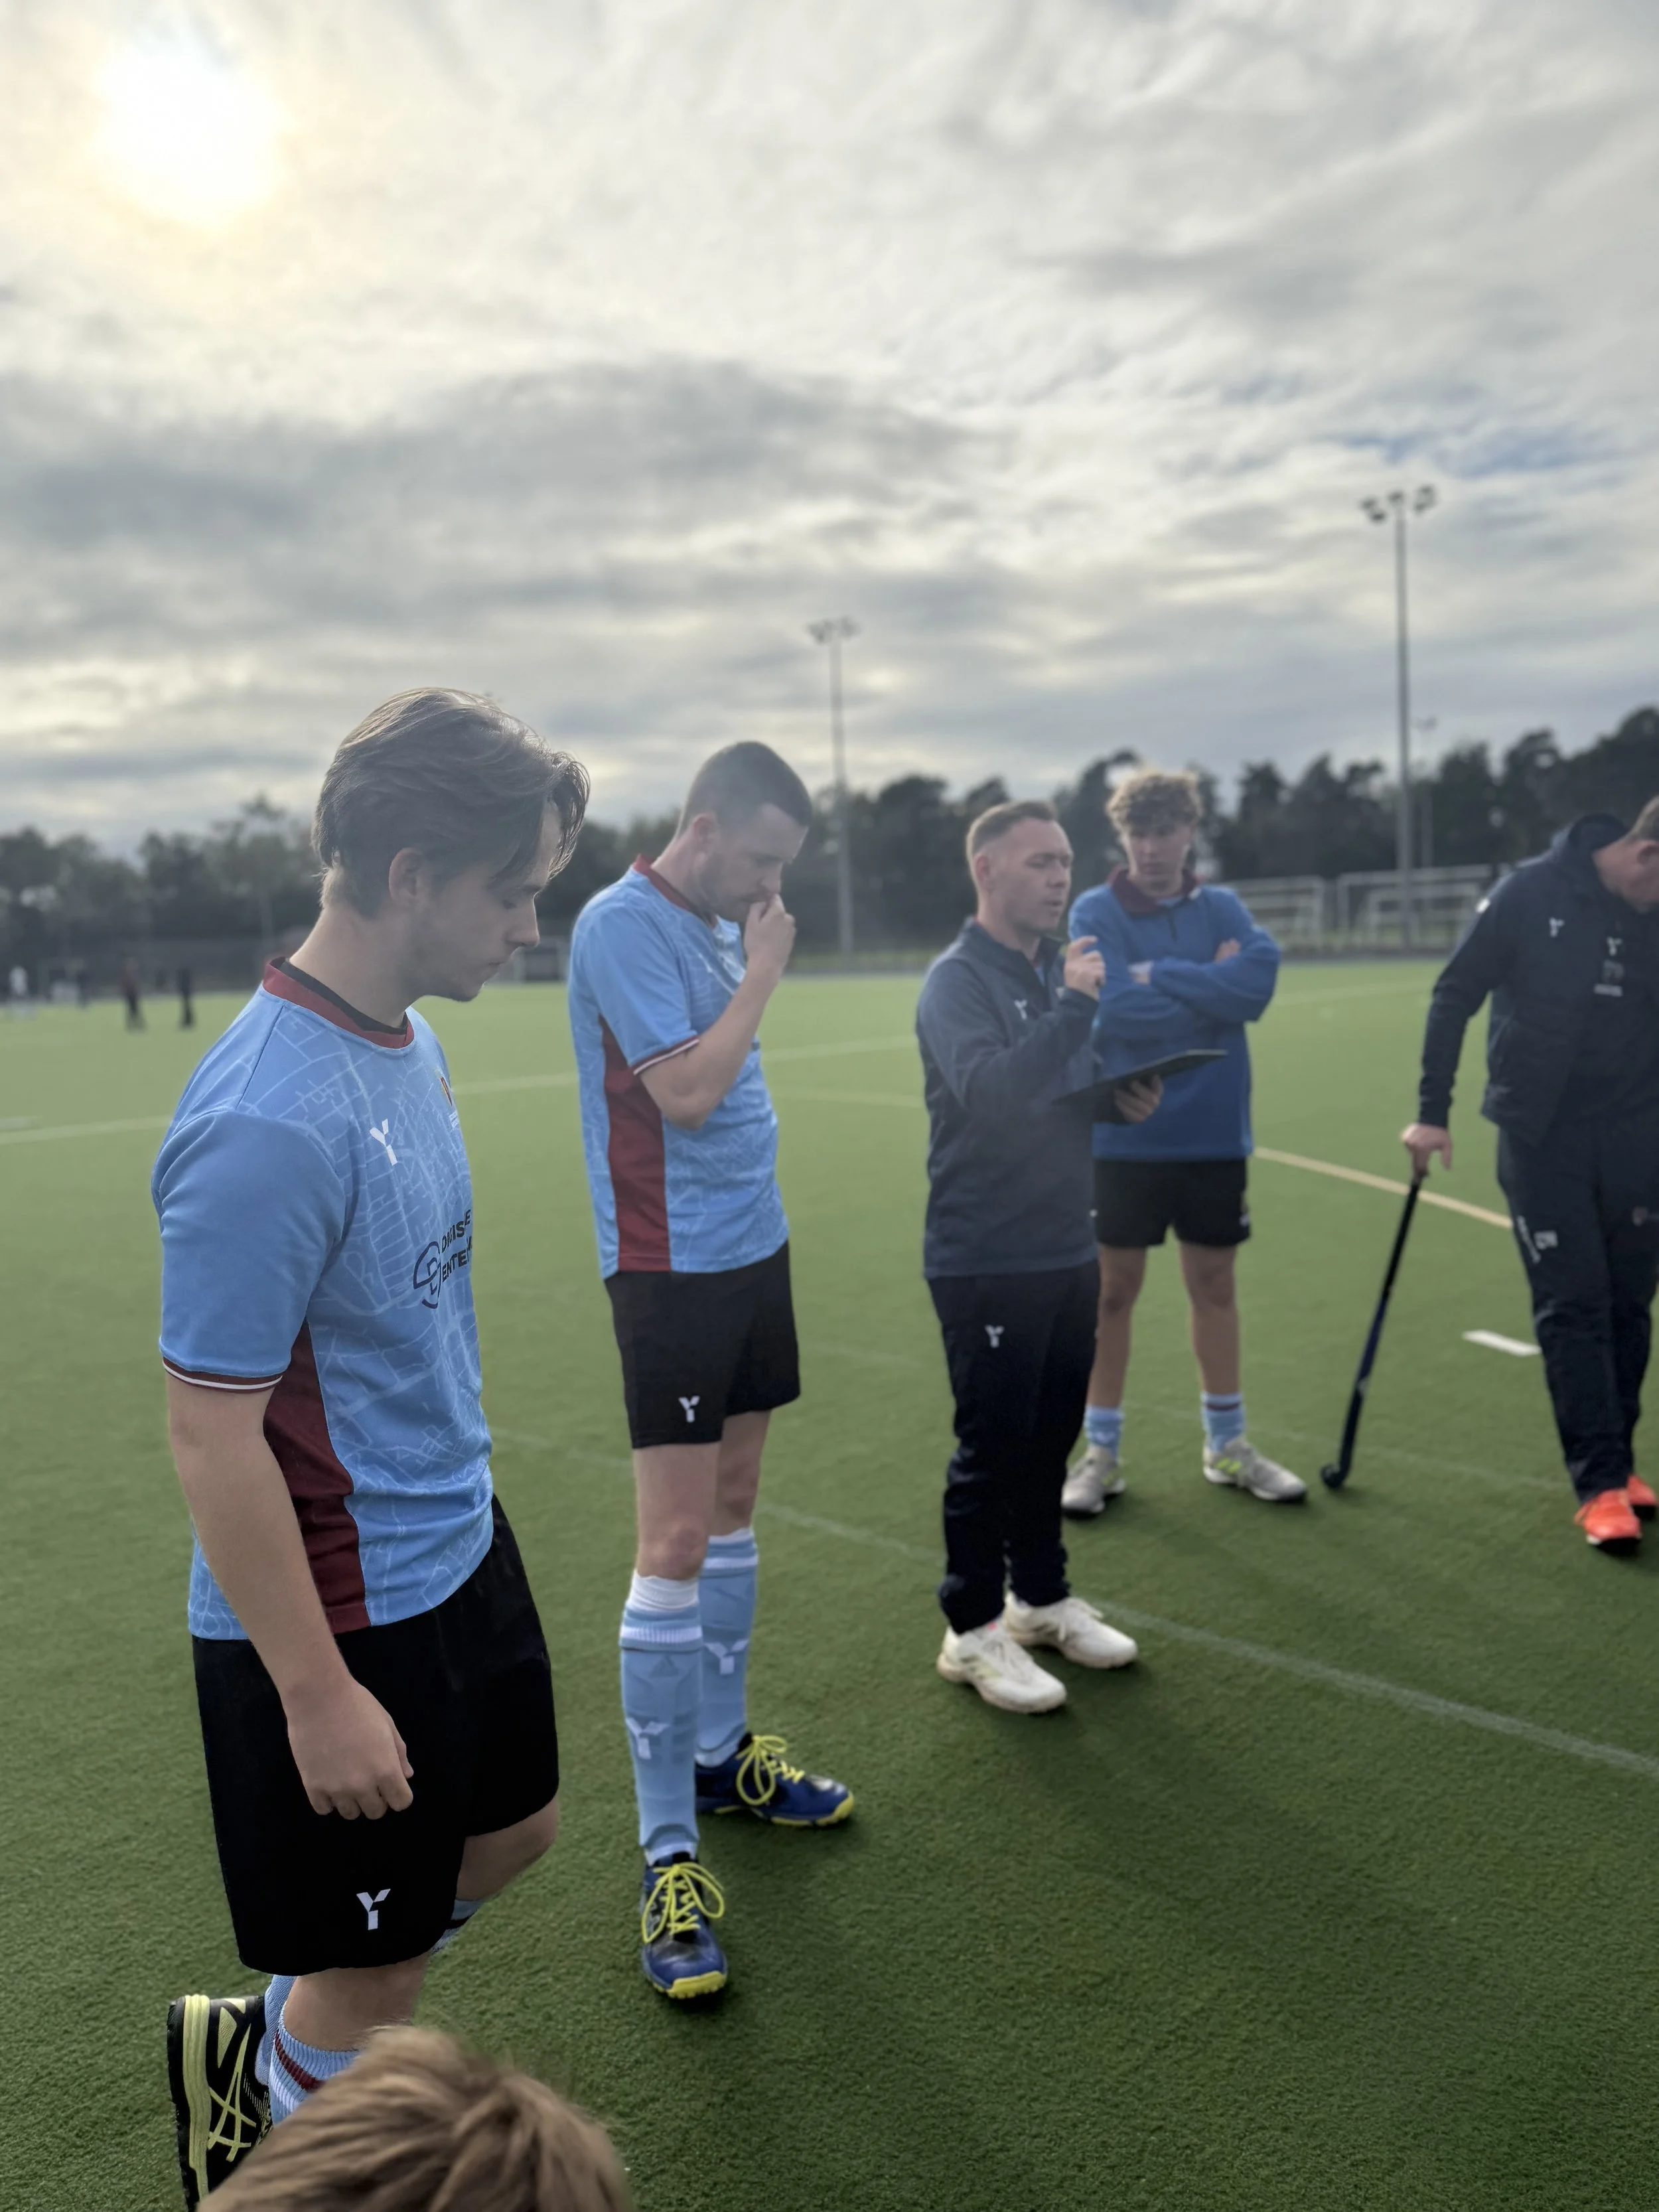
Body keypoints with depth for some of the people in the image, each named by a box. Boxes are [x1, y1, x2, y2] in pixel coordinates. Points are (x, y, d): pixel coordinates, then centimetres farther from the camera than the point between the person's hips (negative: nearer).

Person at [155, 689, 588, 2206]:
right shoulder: (270, 1125, -30)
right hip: (341, 1622, -9)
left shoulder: (408, 1036, -1)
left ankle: (264, 2039, 47)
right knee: (375, 1975, 11)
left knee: (512, 1829, 25)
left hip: (460, 1551, 9)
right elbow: (212, 1433, -25)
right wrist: (317, 1695, -18)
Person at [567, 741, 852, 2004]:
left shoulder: (723, 925, 13)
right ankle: (668, 1853, 3)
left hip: (753, 1249, 9)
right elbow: (684, 1093, -22)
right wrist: (763, 972, -13)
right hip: (673, 1268, -9)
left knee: (732, 1505, 16)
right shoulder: (622, 926, -13)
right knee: (675, 1544, -7)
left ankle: (718, 1751, 33)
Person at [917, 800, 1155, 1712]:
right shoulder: (957, 979, -13)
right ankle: (974, 1630, 15)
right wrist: (1074, 1002, -27)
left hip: (1067, 1251, 8)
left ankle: (1041, 1595, 33)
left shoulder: (1058, 966, 12)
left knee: (1050, 1435, 16)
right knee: (992, 1447, 0)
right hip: (985, 1261, -7)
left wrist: (1119, 1098, 2)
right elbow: (989, 1091, -29)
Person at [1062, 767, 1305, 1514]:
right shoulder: (1095, 913, -4)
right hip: (1123, 1137, -3)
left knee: (1215, 1284, 12)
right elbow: (1113, 1011, -18)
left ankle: (1228, 1445, 26)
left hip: (1214, 1134, 3)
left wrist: (1160, 976, -16)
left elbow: (1259, 980, -15)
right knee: (1114, 1290, 4)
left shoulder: (1221, 908, 5)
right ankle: (1100, 1450, 18)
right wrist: (1211, 985, -11)